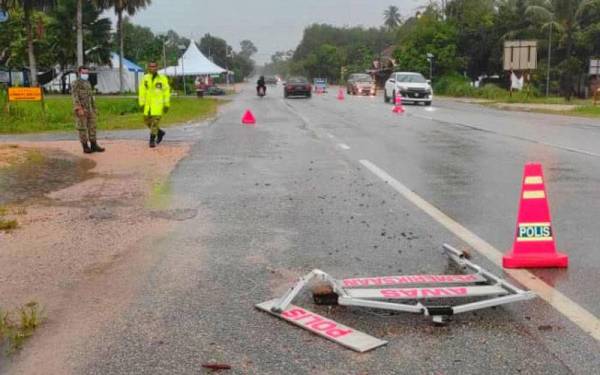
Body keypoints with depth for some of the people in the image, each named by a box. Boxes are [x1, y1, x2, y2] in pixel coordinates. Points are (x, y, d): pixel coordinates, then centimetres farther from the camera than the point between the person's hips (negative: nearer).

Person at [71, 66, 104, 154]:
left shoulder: (88, 83, 17)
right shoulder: (76, 83, -7)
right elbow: (75, 97, -16)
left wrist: (94, 108, 19)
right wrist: (79, 108, -24)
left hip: (90, 110, 8)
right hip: (82, 110, -8)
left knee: (92, 127, 7)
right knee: (82, 128, -2)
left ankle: (94, 145, 12)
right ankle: (85, 147, 2)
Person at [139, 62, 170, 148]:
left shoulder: (162, 78, -4)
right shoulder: (145, 78, 3)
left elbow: (166, 92, -1)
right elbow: (142, 91, 5)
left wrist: (166, 105, -3)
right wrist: (142, 103, 0)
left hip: (158, 104, -4)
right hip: (148, 104, 4)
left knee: (155, 121, -10)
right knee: (147, 121, 9)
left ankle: (152, 140, -4)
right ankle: (160, 132, 30)